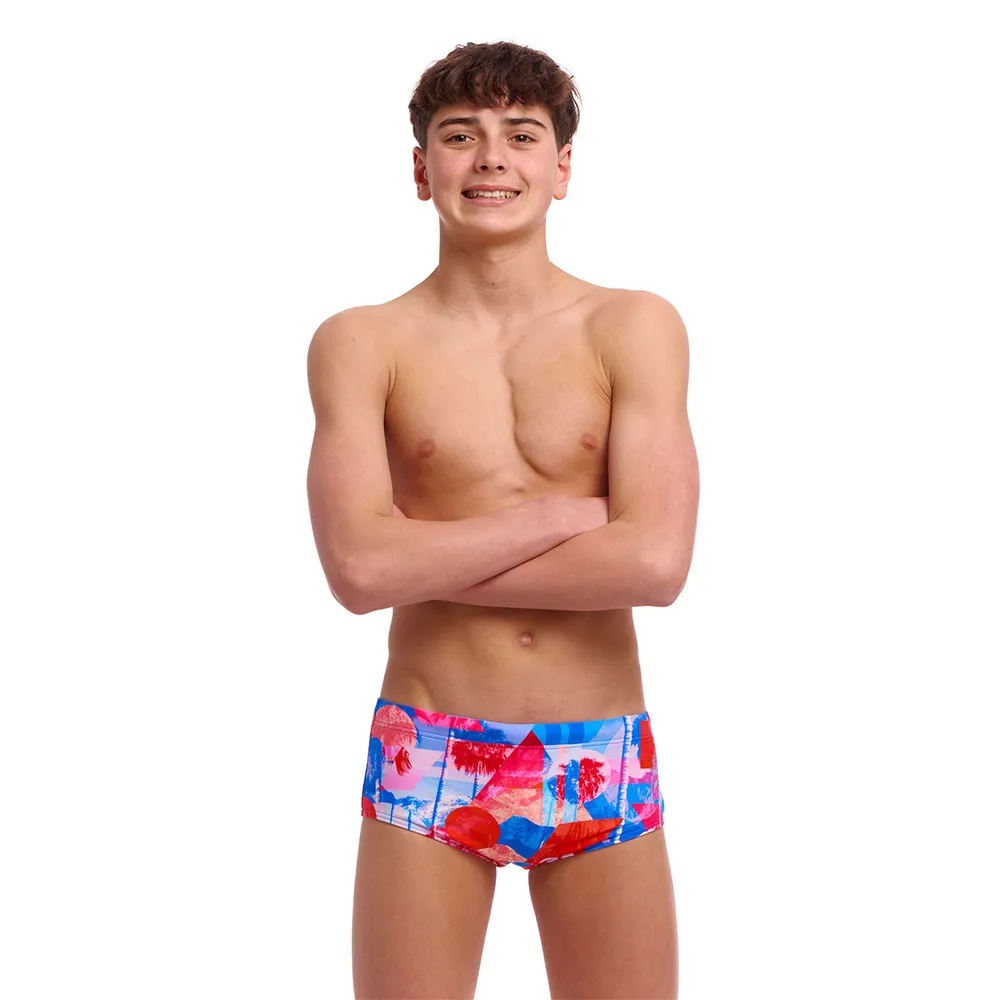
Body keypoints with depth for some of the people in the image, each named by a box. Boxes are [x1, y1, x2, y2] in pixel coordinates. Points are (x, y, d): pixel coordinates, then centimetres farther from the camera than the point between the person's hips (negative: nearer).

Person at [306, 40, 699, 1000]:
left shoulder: (634, 328, -2)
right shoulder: (360, 343, -2)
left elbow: (657, 563, -14)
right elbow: (358, 568, -15)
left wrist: (429, 559, -12)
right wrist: (563, 512, -12)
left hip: (604, 767, 1)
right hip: (425, 765, 0)